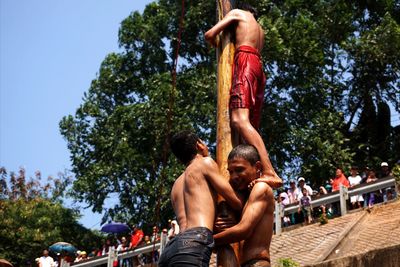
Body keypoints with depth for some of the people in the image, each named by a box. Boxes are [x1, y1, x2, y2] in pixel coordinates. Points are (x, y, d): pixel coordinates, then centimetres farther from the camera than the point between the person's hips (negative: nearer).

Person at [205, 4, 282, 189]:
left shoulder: (237, 12, 17)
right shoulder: (260, 29, 36)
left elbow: (209, 35, 8)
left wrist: (219, 46, 29)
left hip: (245, 61, -8)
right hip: (259, 66, 8)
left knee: (239, 119, -24)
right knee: (250, 125, 3)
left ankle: (269, 172, -41)